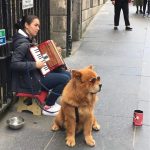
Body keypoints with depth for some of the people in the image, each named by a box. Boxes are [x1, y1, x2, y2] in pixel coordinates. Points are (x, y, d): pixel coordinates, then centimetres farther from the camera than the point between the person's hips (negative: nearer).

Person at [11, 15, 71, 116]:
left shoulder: (30, 39, 9)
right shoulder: (22, 43, -21)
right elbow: (14, 64, -29)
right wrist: (35, 65, -26)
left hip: (37, 73, 10)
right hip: (31, 80, -10)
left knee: (67, 74, 4)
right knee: (65, 79, -15)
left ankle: (51, 100, 14)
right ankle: (48, 107, -1)